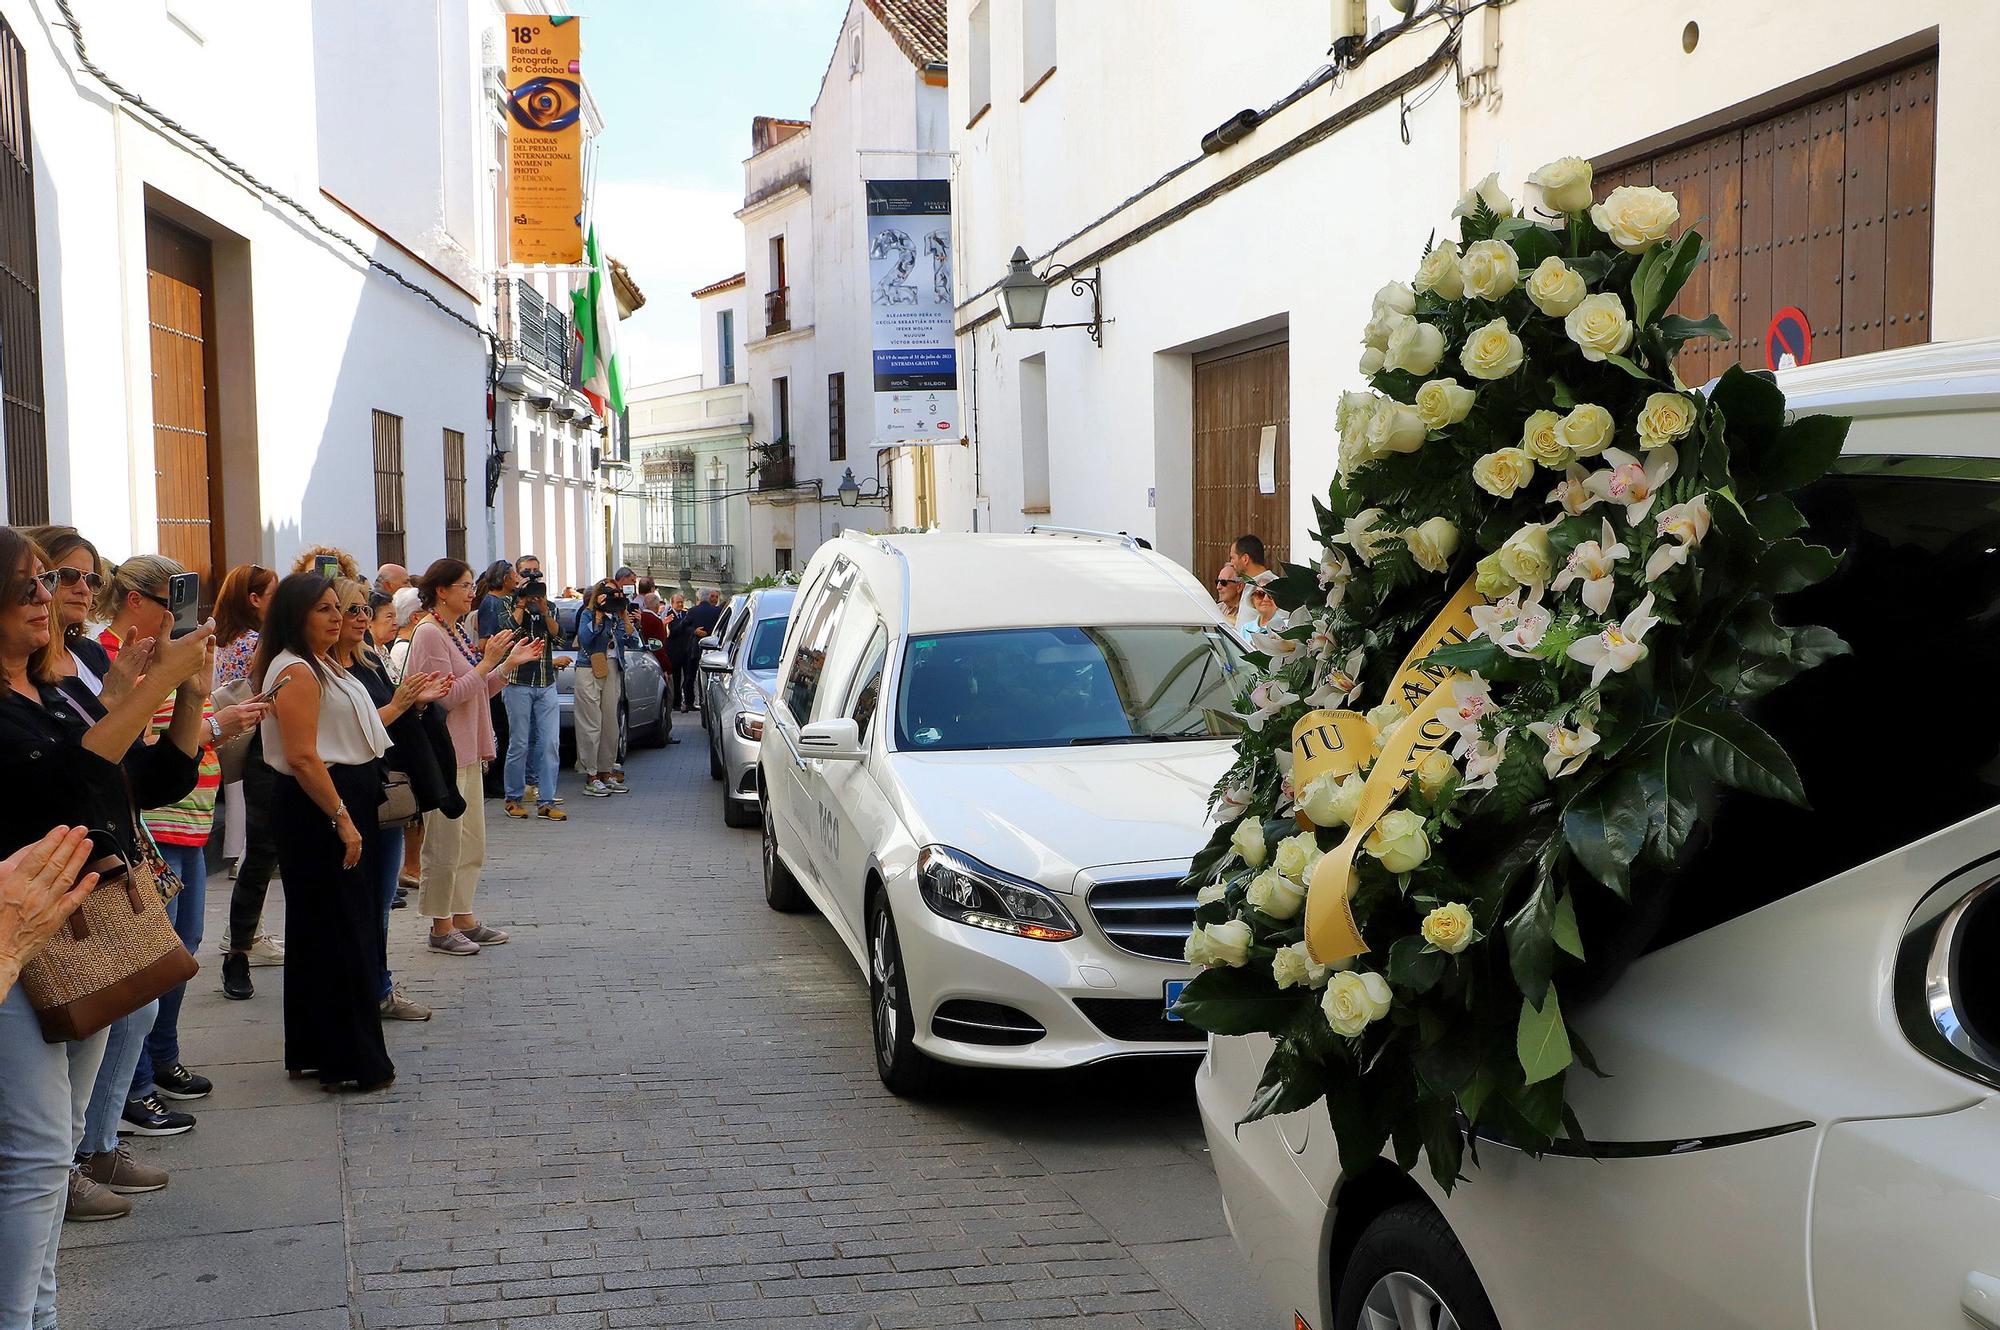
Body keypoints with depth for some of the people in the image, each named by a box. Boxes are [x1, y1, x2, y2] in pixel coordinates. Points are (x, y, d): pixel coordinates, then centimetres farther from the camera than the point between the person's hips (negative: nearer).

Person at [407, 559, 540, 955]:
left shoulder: (458, 632, 15)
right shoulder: (429, 634, -13)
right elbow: (445, 697, -20)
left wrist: (510, 663, 9)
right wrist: (488, 663, -20)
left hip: (467, 751, 10)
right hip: (443, 752, -10)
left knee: (471, 841, 13)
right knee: (444, 844, -2)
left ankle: (462, 916, 21)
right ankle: (441, 926, 5)